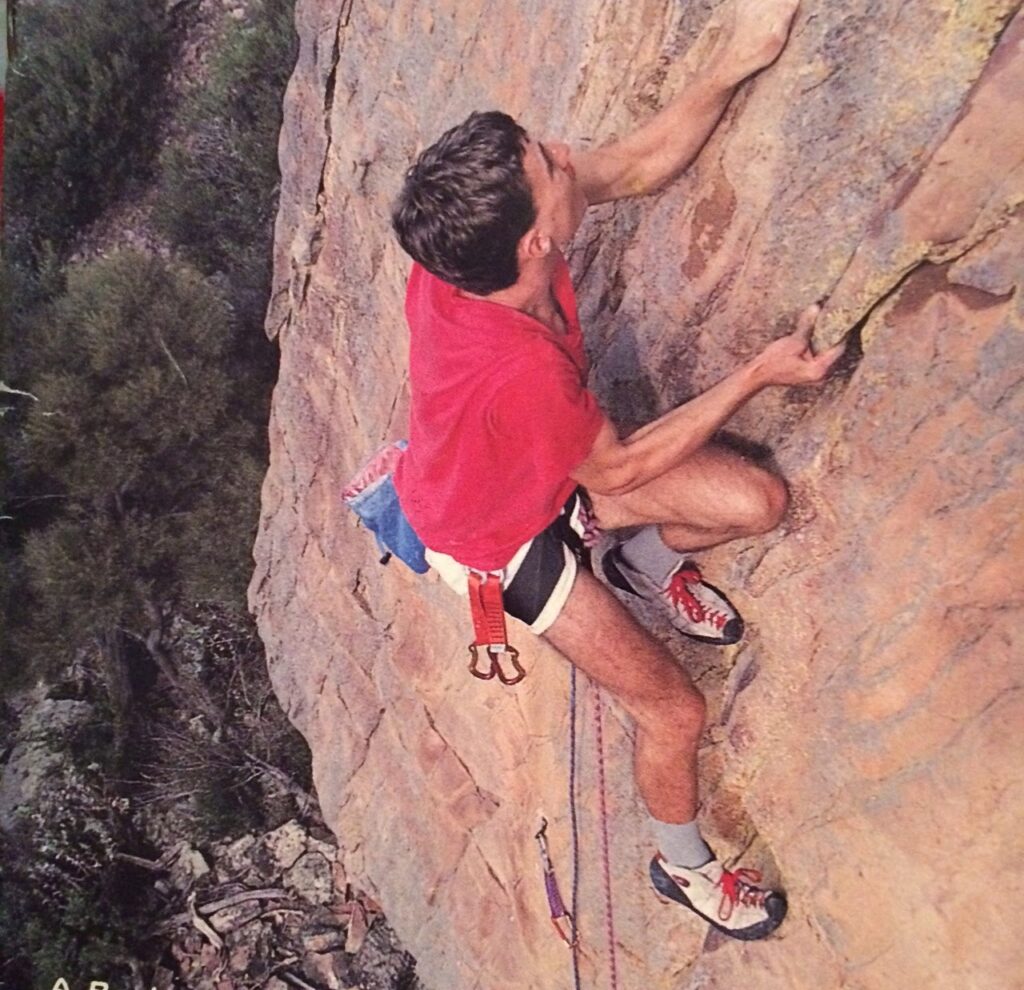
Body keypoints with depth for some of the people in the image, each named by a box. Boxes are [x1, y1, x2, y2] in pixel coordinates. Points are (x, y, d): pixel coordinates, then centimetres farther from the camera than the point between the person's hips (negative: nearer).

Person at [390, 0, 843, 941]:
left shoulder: (469, 241, -25)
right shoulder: (519, 368, -44)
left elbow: (636, 168, -10)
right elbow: (621, 468, -24)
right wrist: (760, 373, -20)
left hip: (545, 467, 7)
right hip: (500, 537, -6)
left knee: (758, 501, -7)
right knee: (675, 709, 2)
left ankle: (649, 561, 26)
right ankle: (684, 863, 34)